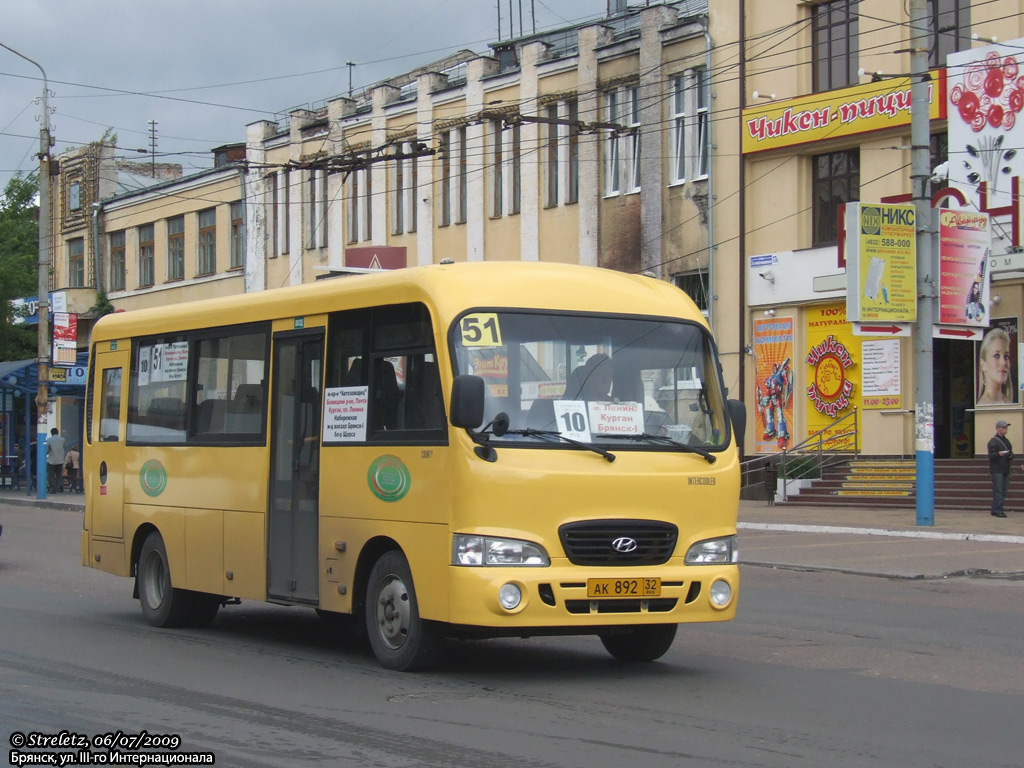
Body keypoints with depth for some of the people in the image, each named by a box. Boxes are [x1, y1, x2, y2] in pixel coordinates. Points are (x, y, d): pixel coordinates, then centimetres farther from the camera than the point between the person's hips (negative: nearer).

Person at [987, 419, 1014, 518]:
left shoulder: (1006, 441, 18)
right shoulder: (993, 441, -5)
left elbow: (1011, 454, 19)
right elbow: (991, 456, -12)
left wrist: (1011, 456, -4)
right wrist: (998, 454, -31)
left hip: (1005, 470, 7)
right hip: (997, 470, -7)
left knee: (1003, 491, 5)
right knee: (998, 491, -11)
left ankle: (995, 510, 10)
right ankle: (998, 511, -11)